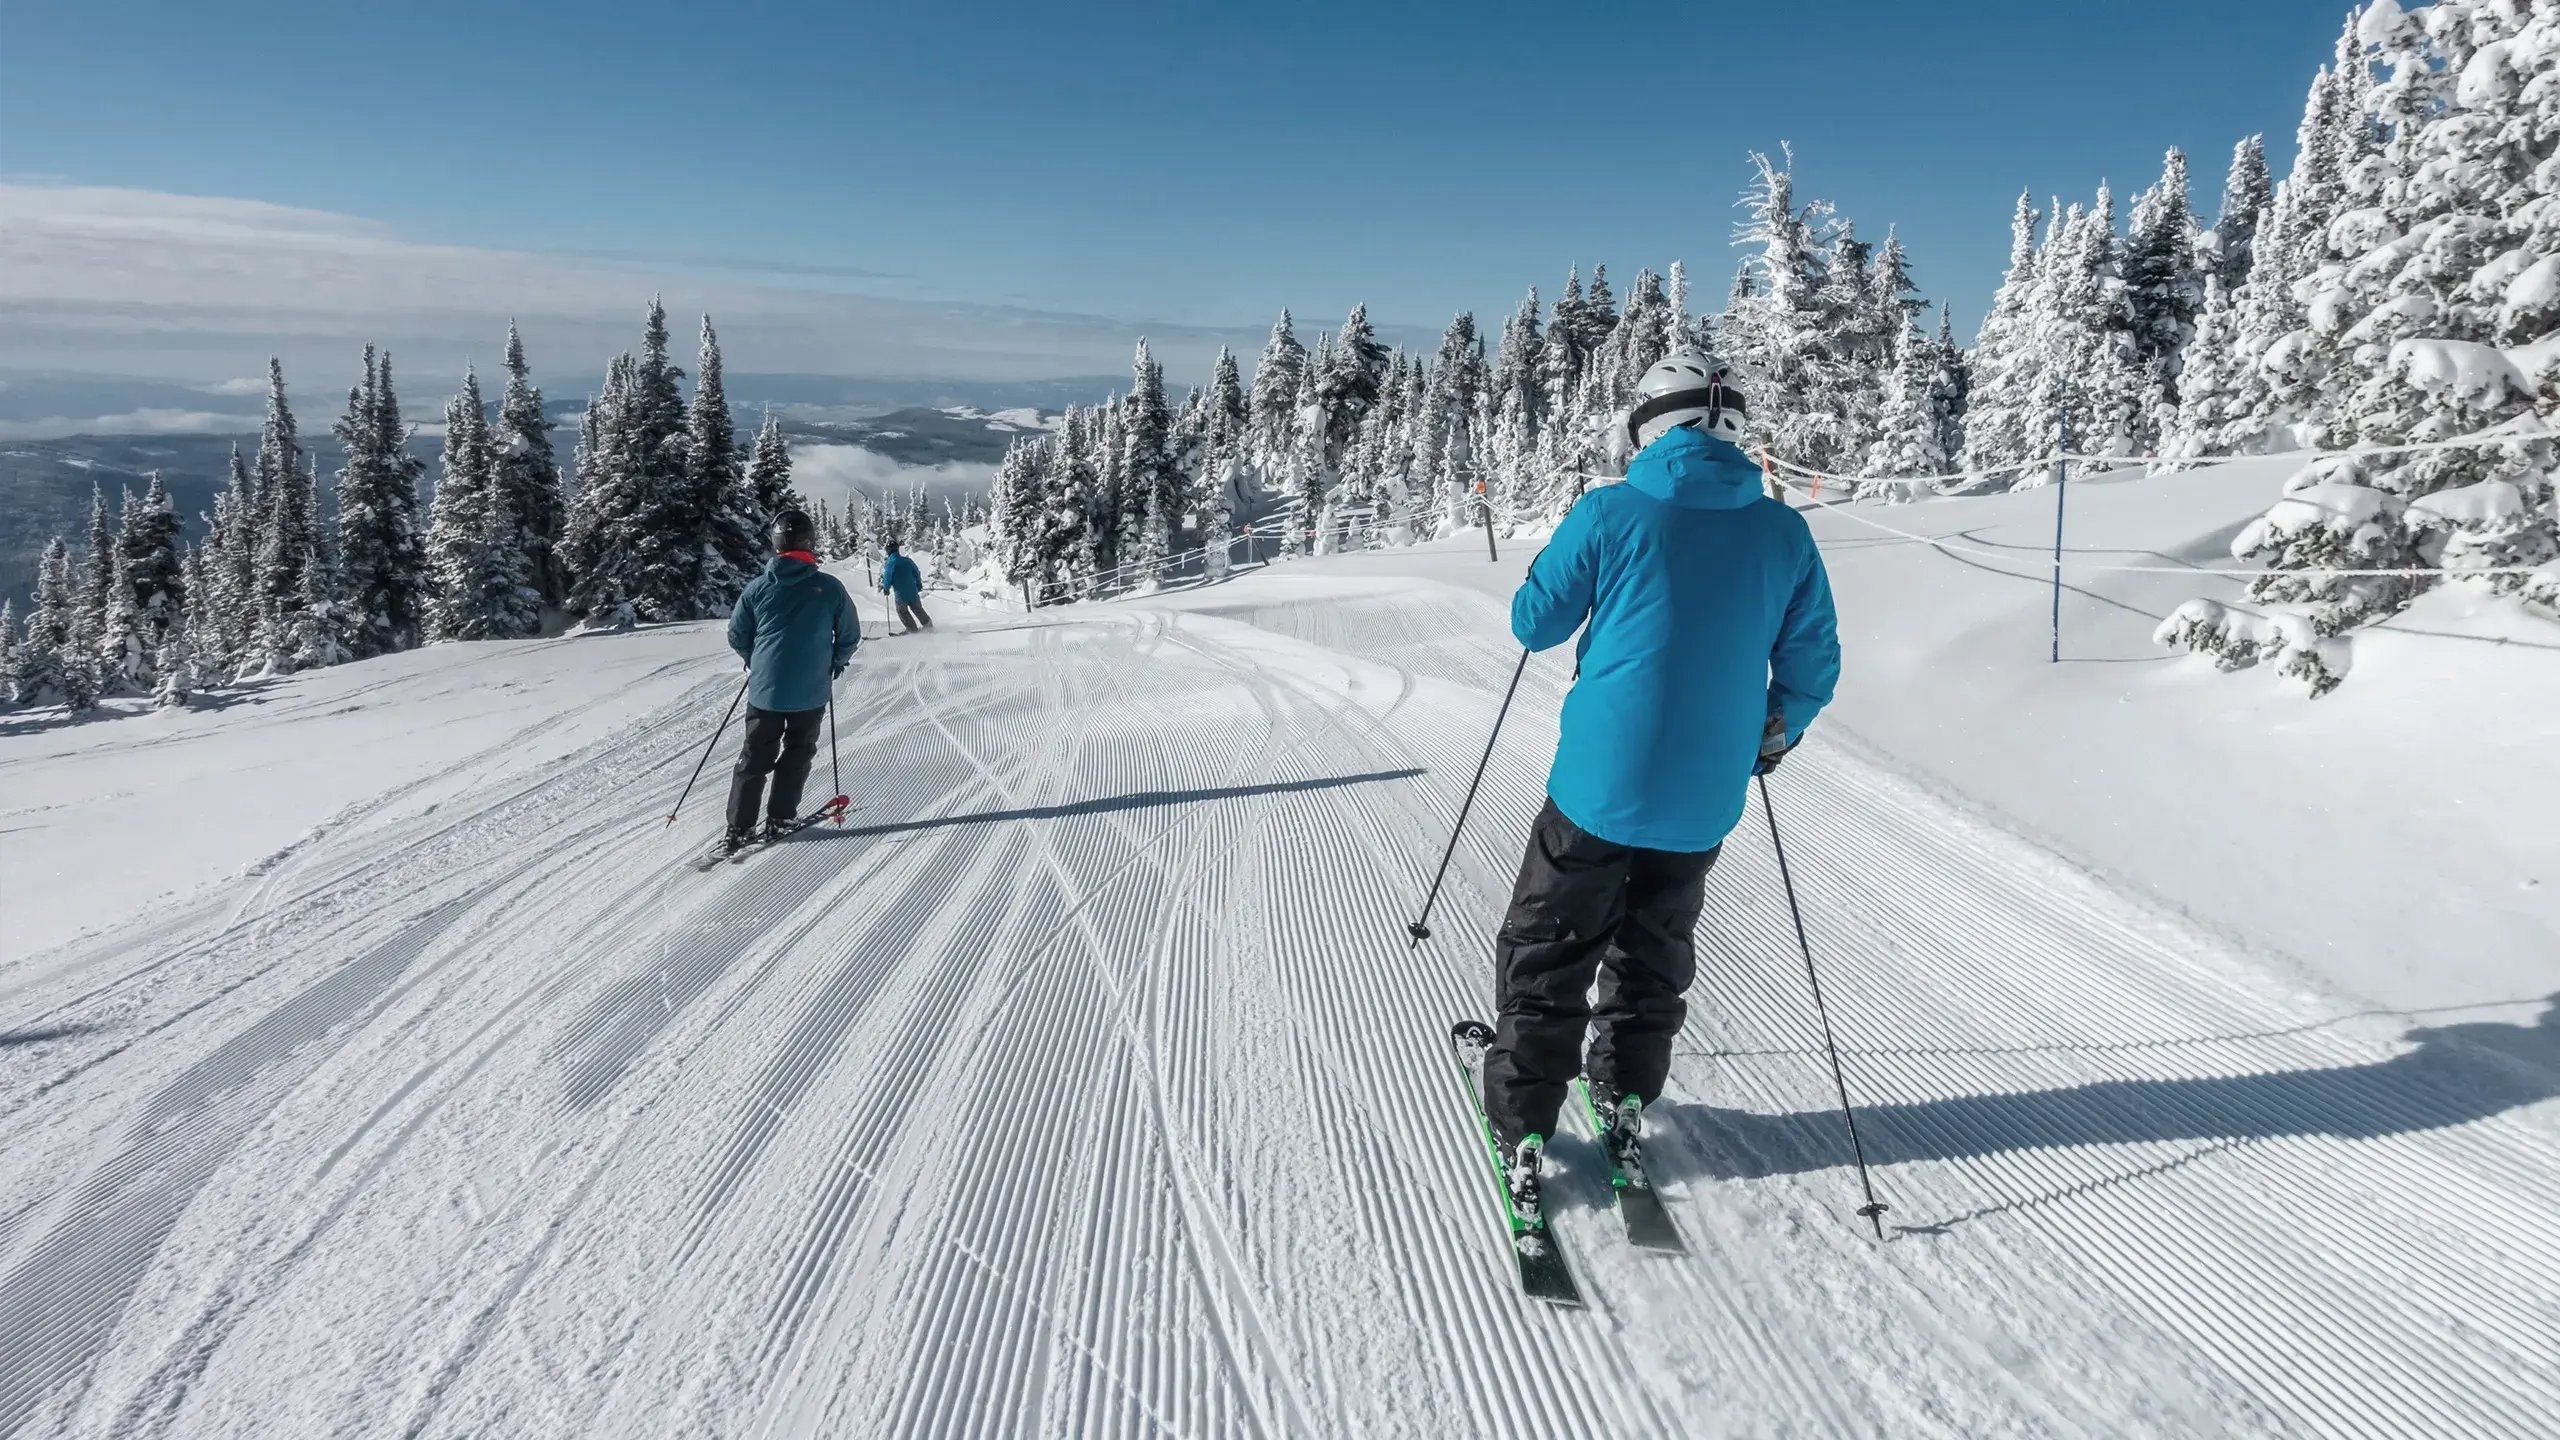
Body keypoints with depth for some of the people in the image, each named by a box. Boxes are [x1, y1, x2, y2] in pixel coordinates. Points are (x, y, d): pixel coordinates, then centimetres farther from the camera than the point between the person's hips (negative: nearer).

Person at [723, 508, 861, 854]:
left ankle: (739, 829, 11)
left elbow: (737, 637, 5)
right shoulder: (830, 587, -8)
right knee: (797, 754, 17)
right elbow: (850, 636, 0)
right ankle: (778, 819, 18)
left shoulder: (758, 587, -5)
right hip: (811, 692, -1)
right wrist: (835, 663, 19)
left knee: (755, 757, 12)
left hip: (765, 689, 1)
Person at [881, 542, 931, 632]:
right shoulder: (907, 560, -2)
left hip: (900, 594, -4)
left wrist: (886, 588, 10)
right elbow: (917, 573, 7)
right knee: (917, 609, 21)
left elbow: (887, 578, -10)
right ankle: (928, 624, 26)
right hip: (913, 591, 4)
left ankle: (912, 629, 19)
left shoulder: (889, 564, -14)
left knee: (902, 611, 17)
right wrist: (919, 584, 23)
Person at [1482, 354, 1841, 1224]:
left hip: (1600, 784, -3)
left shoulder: (1610, 515, -10)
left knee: (1546, 953, 12)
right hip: (1704, 799, 3)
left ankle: (1523, 1130, 16)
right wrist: (1776, 732, 24)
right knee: (1655, 949, 24)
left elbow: (1534, 622, 0)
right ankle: (1626, 1101, 32)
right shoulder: (1784, 533, -1)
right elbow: (1813, 667, 5)